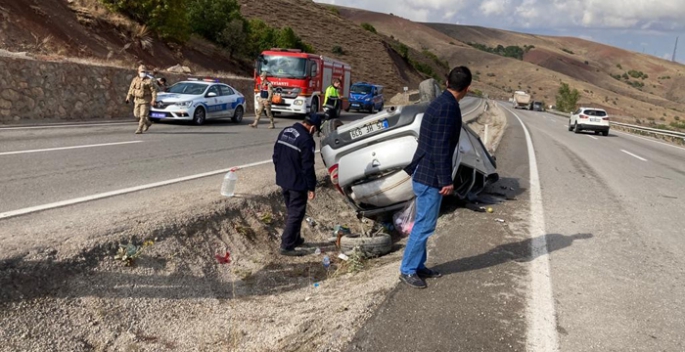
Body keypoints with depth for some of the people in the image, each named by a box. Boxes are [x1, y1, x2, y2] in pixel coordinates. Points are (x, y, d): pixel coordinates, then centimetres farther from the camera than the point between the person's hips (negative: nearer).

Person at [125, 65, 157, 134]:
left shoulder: (149, 81, -9)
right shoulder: (135, 80, 7)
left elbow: (154, 90, -11)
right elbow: (131, 89, 12)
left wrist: (153, 100, -19)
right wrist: (128, 98, 6)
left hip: (145, 100, -6)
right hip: (137, 100, 6)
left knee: (143, 115, -9)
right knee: (136, 114, 9)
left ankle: (140, 129, -5)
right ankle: (147, 123, 29)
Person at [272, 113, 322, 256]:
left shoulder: (285, 132, 6)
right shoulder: (306, 140, -20)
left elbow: (276, 156, 13)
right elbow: (308, 167, -19)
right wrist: (311, 187, -13)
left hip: (283, 180, 9)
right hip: (297, 183, -9)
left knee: (292, 211, 22)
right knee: (296, 214, 0)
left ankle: (295, 238, 33)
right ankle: (287, 246, 2)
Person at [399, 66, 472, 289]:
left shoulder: (441, 103, 12)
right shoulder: (448, 107, -18)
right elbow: (441, 147, -22)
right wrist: (446, 180, -18)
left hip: (425, 173, 10)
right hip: (430, 176, -10)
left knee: (423, 223, 17)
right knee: (425, 225, -2)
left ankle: (418, 265, 27)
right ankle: (407, 270, 8)